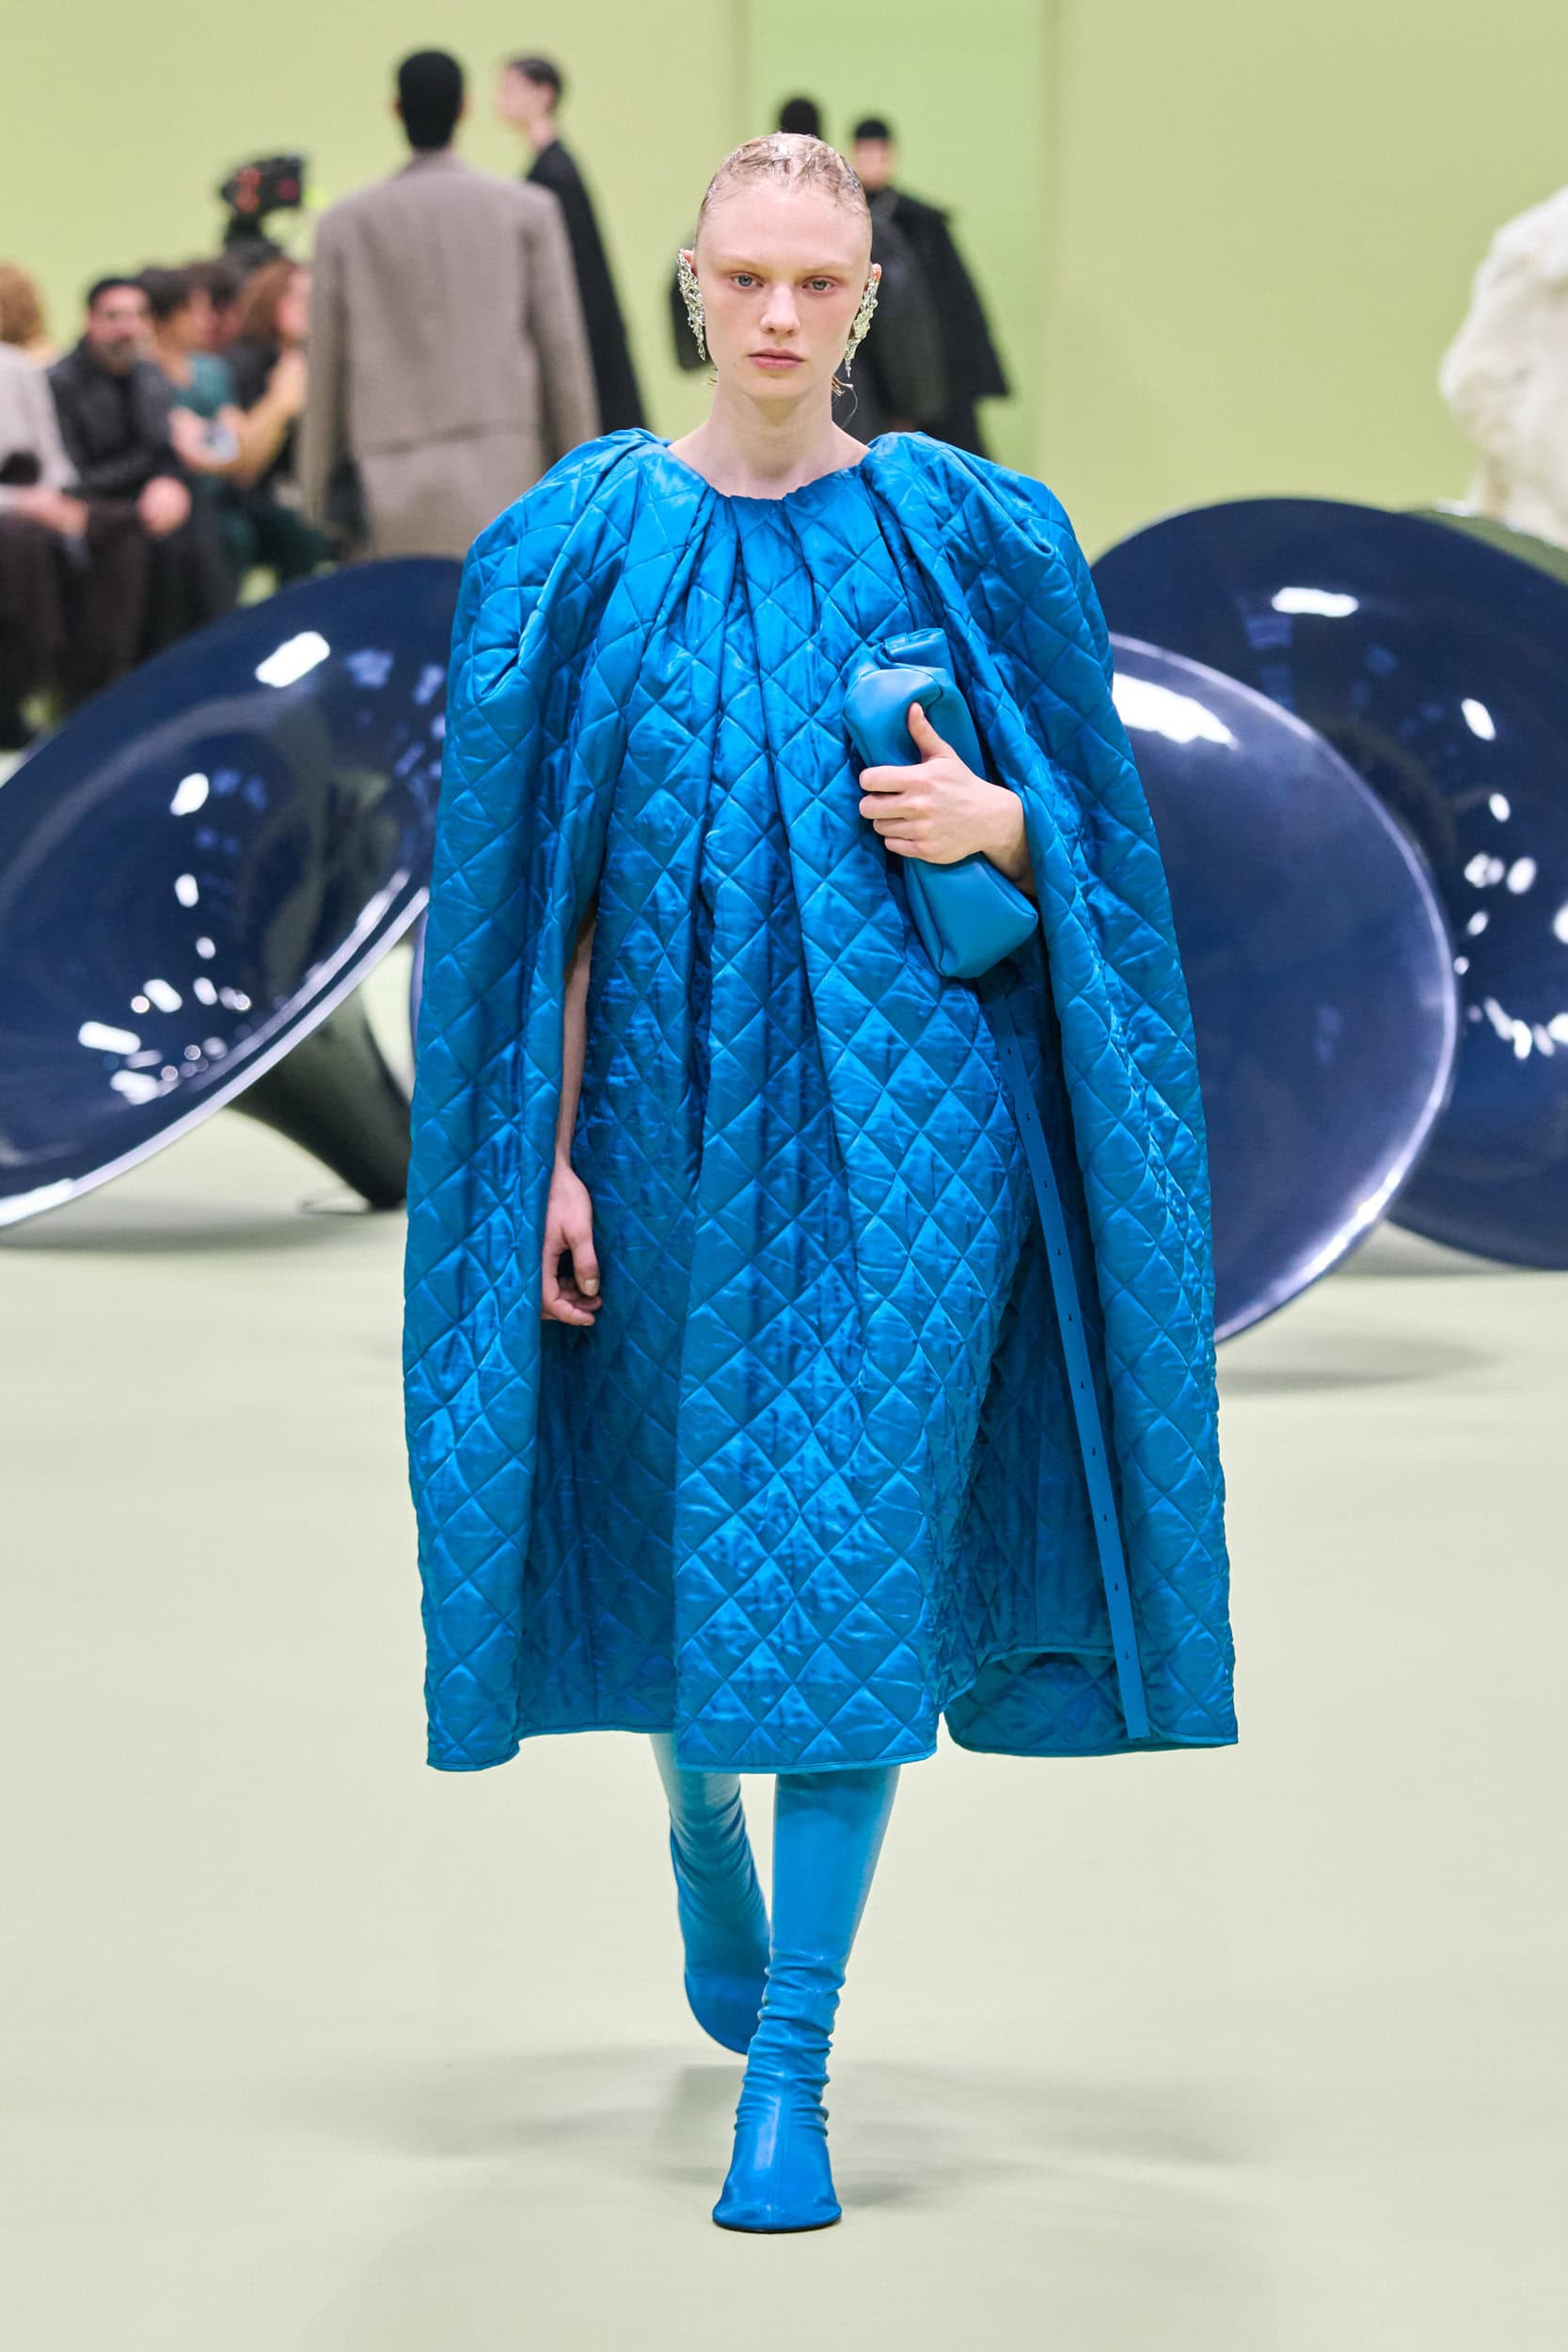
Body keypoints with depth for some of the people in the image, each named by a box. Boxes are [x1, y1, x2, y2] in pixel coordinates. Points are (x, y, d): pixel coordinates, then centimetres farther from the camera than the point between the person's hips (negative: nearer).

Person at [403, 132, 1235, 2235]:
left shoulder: (971, 537, 1)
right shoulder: (582, 548, 1)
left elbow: (1087, 829, 8)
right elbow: (535, 881, 1)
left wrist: (993, 824, -15)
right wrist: (546, 1157, -4)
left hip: (906, 1110, -1)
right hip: (674, 1099, 1)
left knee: (846, 1552, -7)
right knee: (679, 1504, 14)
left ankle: (792, 2065, -4)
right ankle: (701, 1823, 48)